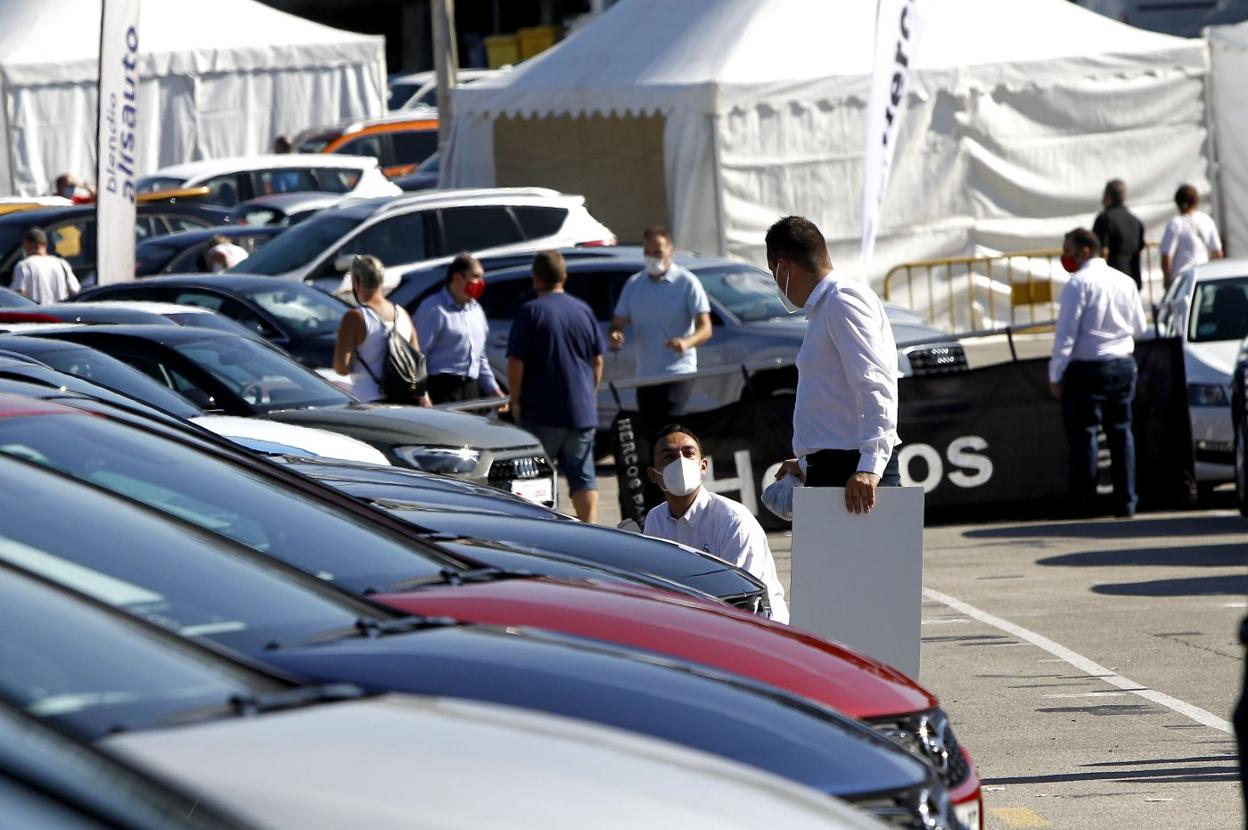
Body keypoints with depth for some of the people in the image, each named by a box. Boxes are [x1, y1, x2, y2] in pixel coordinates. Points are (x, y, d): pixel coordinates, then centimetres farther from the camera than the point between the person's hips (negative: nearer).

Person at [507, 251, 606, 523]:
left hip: (541, 412, -4)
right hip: (582, 411, 4)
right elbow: (598, 360, 11)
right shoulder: (583, 311, 6)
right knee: (583, 477, 7)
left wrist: (516, 401, -2)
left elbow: (516, 362, -12)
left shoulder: (530, 312, -9)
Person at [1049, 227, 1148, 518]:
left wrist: (1055, 374, -12)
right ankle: (1125, 502, 14)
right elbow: (1139, 327, 14)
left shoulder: (1078, 284, -13)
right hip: (1124, 364, 6)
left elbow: (1066, 332, -16)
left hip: (1087, 370, -6)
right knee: (1121, 433, 12)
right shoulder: (1125, 281, 7)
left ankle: (1083, 503, -1)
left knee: (1083, 435, -1)